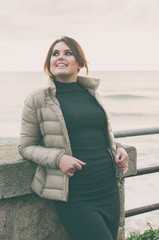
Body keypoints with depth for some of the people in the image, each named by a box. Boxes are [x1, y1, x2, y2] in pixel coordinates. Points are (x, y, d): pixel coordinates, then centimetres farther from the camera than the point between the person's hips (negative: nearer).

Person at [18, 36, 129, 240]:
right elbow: (25, 146, 1)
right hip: (74, 199, -5)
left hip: (109, 192, 6)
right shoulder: (38, 99, -3)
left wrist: (118, 148, 4)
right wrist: (58, 158, -16)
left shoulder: (91, 93, 10)